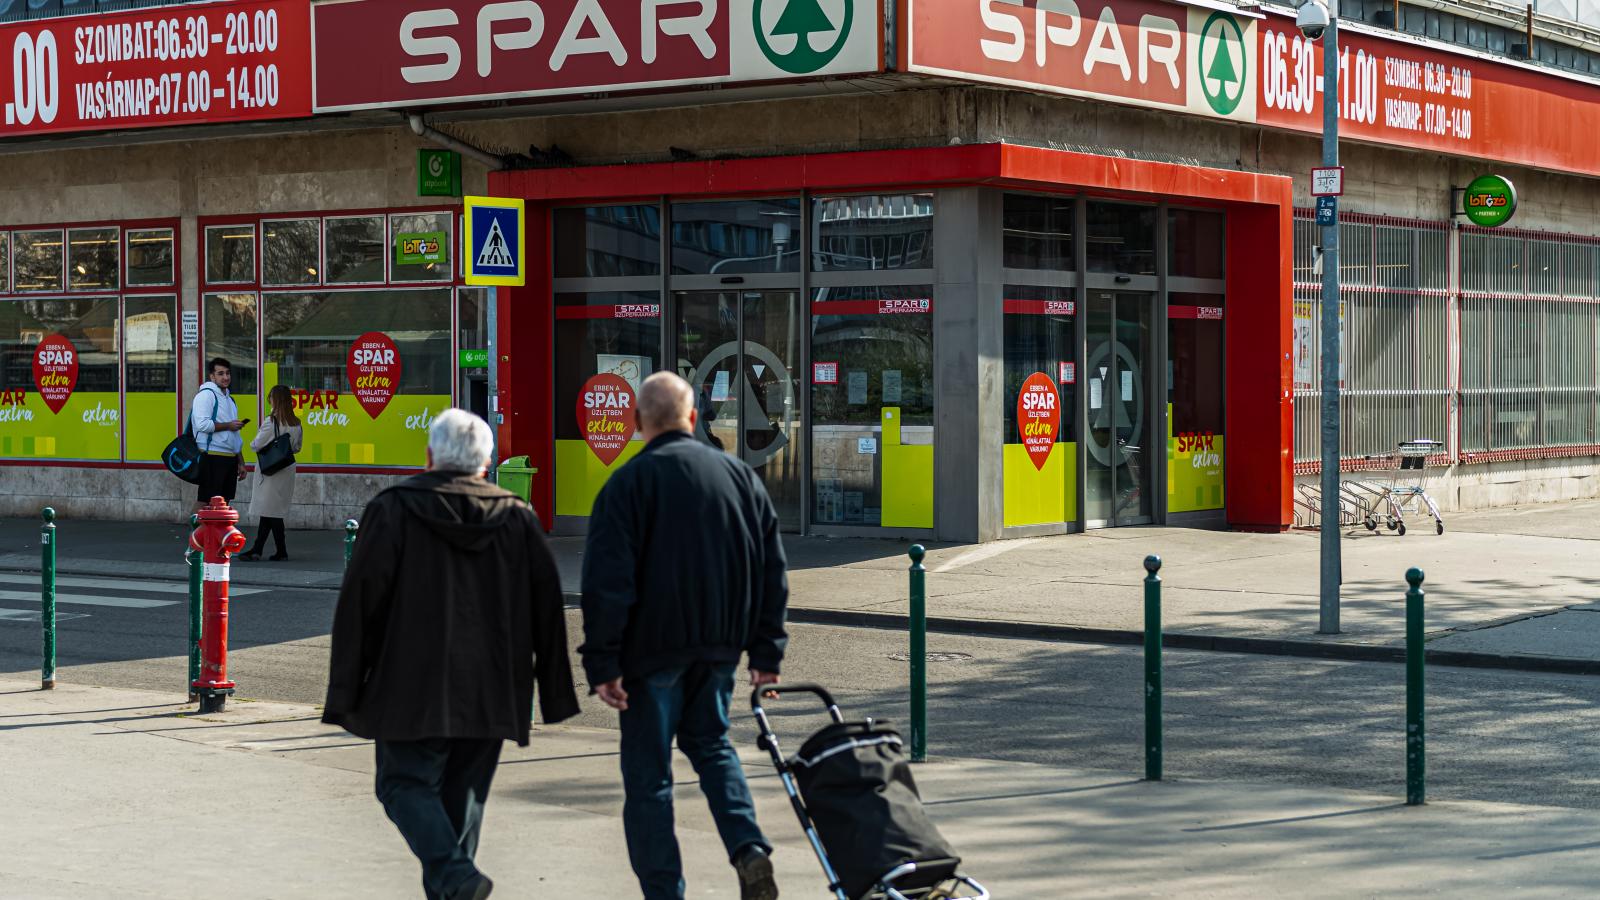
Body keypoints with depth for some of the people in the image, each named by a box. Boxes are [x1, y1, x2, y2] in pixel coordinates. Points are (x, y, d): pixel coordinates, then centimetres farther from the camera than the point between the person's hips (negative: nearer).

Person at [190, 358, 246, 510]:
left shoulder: (229, 399, 21)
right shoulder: (206, 394, -7)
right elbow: (202, 424, -21)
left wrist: (241, 462, 21)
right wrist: (228, 425, -11)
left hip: (230, 457, 9)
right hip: (213, 457, -9)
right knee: (206, 503, -10)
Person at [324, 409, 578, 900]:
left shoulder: (393, 511, -4)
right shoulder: (518, 518, 7)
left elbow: (359, 602, -7)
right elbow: (547, 607, 7)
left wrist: (347, 692, -3)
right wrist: (553, 694, 11)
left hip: (414, 687, -4)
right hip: (491, 693, 4)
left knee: (405, 782, 4)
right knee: (463, 791, 14)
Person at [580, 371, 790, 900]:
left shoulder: (628, 483, -8)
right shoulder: (741, 476, 7)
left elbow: (608, 583, -14)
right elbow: (773, 572, 9)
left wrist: (603, 664, -10)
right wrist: (766, 652, 14)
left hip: (653, 648, -5)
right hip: (720, 645, 5)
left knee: (648, 775, 4)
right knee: (710, 743, 24)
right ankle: (749, 848, 4)